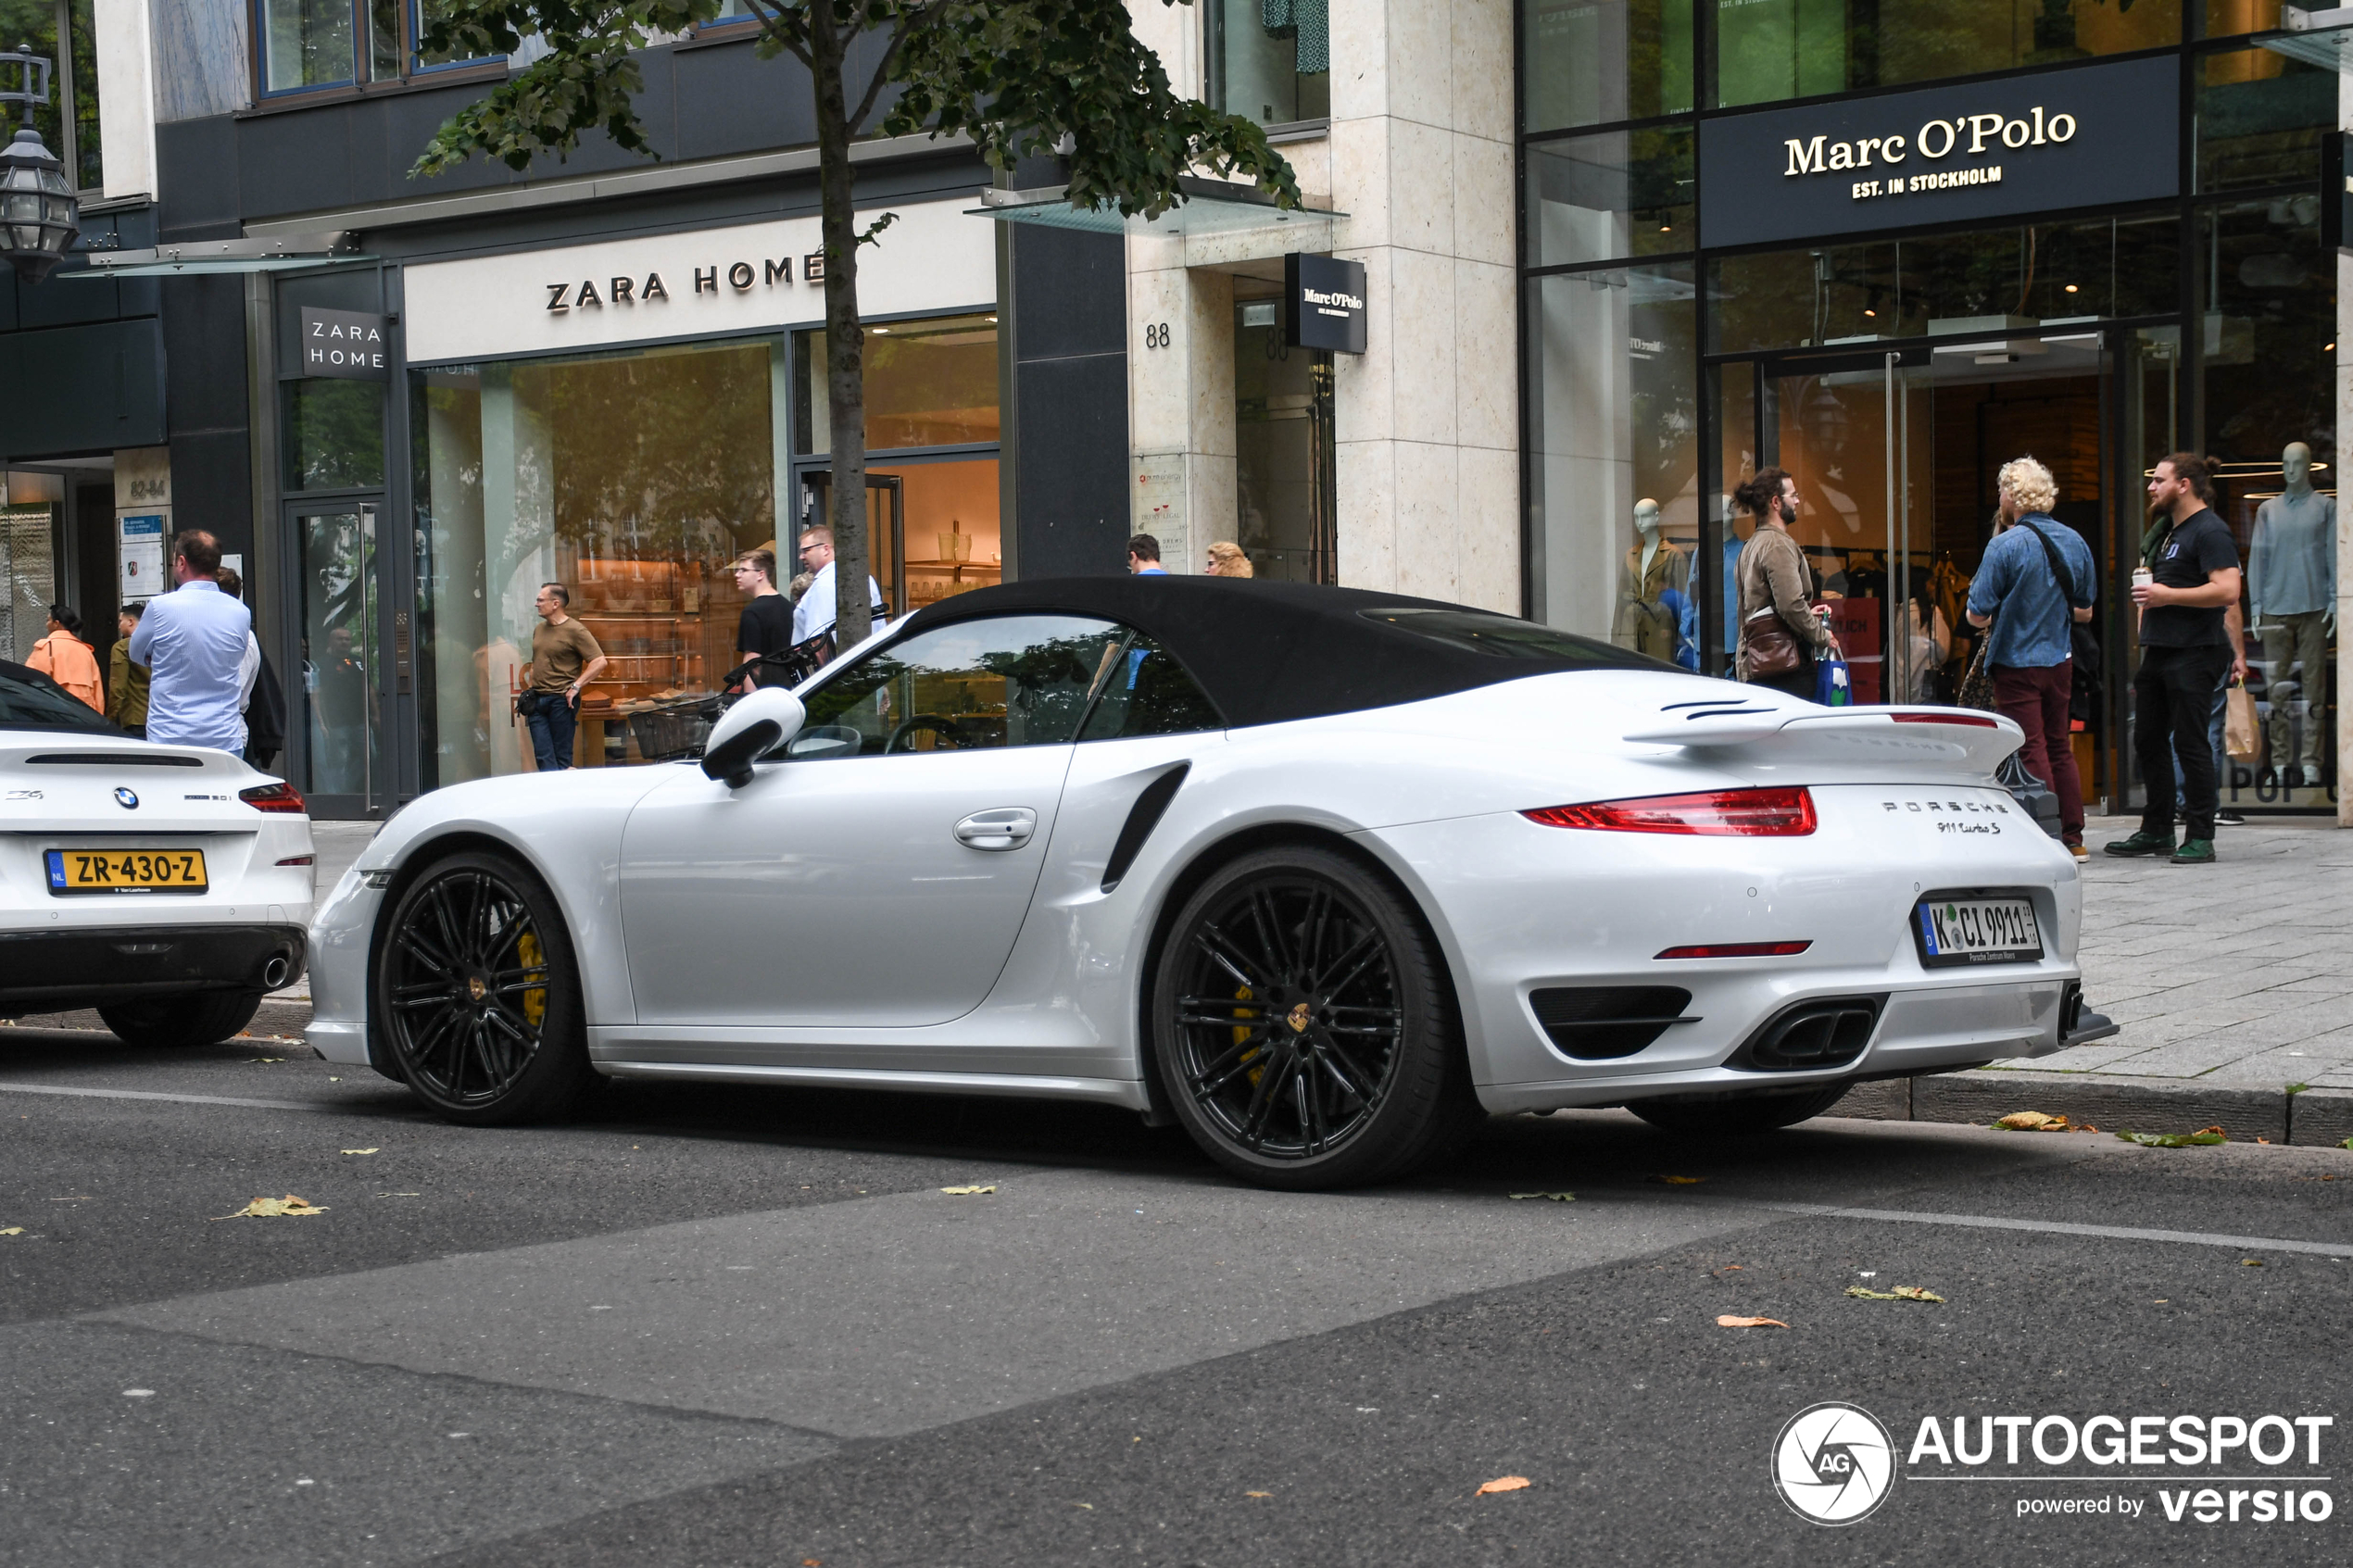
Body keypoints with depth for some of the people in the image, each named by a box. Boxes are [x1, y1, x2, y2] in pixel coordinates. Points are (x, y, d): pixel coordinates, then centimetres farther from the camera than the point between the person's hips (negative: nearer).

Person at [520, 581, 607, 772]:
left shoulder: (575, 631, -8)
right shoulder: (539, 629, 15)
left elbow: (599, 661, -14)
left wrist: (575, 686, -15)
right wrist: (529, 691, 18)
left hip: (561, 700, -6)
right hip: (537, 700, 7)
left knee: (562, 757, -1)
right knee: (543, 757, 0)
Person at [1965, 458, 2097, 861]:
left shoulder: (2006, 545, -16)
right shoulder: (2074, 542, 3)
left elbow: (1977, 615, -15)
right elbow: (2084, 610, 12)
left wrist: (1989, 620, 6)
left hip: (2017, 661, -6)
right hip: (2060, 659, 6)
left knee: (2032, 750, -2)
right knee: (2060, 746, 14)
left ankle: (2048, 841, -2)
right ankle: (2073, 838, 16)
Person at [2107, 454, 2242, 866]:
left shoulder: (2209, 531, -12)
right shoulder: (2167, 530, 19)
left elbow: (2227, 591, -22)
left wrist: (2167, 595, -18)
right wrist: (2148, 593, 14)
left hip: (2194, 654, -10)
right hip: (2159, 650, 10)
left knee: (2190, 742, -8)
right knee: (2149, 740, 12)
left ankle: (2200, 838, -3)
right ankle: (2156, 832, 20)